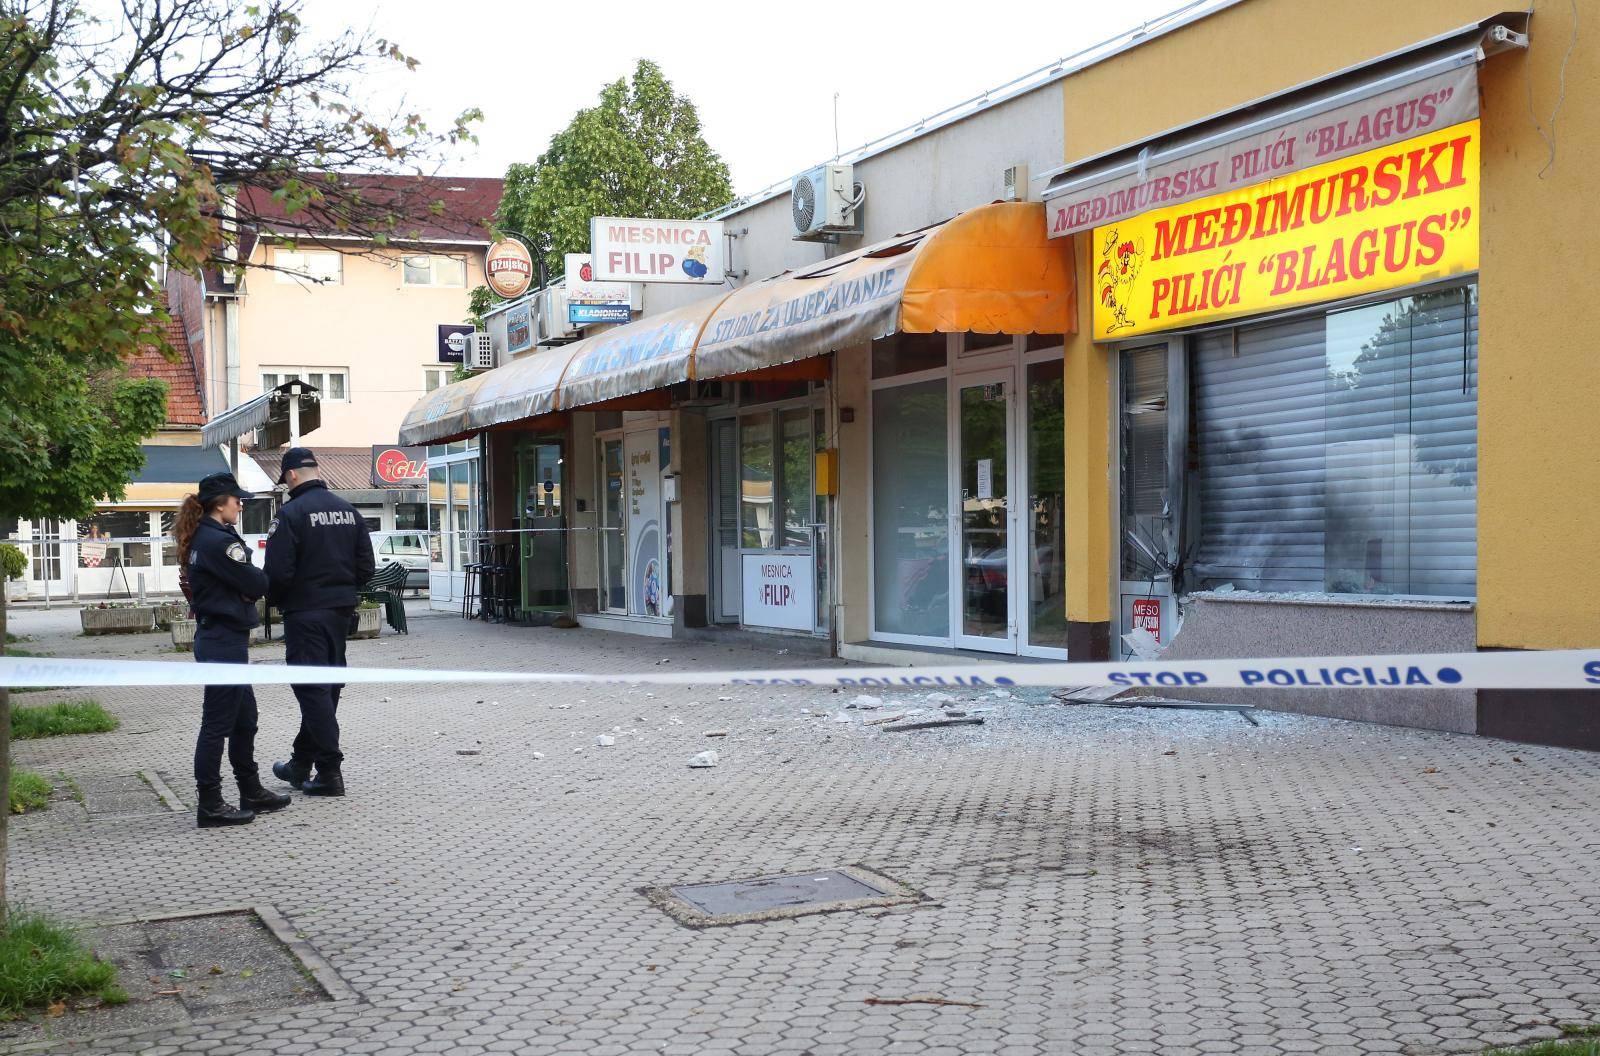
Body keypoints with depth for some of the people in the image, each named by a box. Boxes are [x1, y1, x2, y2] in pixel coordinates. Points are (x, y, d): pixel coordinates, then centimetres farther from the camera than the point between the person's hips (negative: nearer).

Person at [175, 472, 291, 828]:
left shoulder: (200, 540, 14)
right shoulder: (219, 541, -17)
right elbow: (255, 584, -16)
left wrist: (247, 587, -4)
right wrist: (263, 578, 5)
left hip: (213, 635, 10)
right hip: (225, 641, -10)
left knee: (245, 718, 17)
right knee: (218, 723, -4)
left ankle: (251, 792, 26)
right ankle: (210, 806, 1)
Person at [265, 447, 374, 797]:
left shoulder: (291, 513, -14)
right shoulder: (348, 510, 8)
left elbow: (278, 572, -16)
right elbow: (366, 566, 9)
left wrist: (273, 601, 3)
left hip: (305, 613, -7)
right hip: (341, 611, 7)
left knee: (313, 690, -3)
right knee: (326, 689, 14)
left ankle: (330, 771, -5)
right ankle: (301, 764, 26)